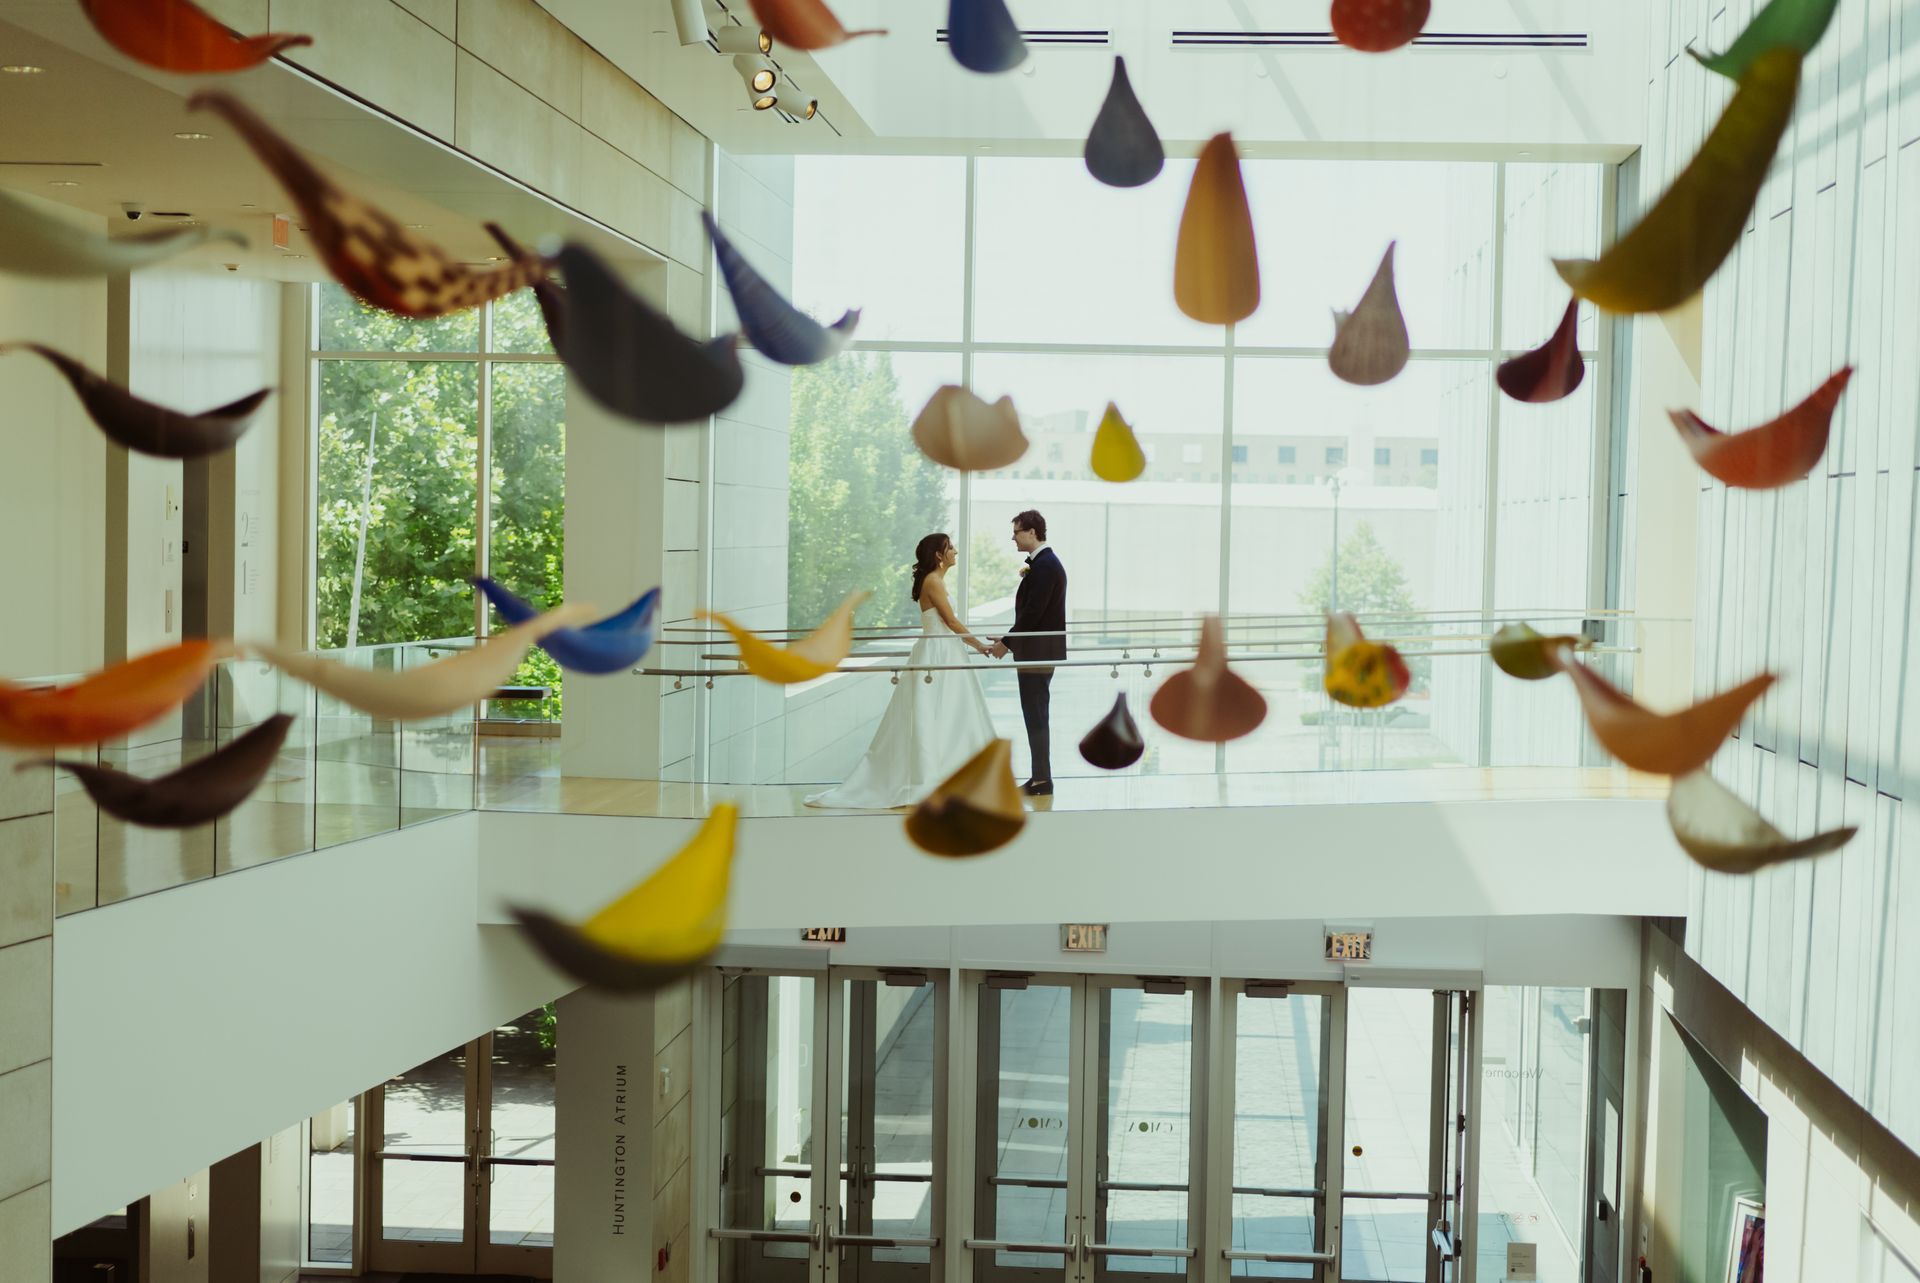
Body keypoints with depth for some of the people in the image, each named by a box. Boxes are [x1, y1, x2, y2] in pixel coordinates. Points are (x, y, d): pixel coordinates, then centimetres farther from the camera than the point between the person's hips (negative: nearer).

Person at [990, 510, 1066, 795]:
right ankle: (1041, 777, 17)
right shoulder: (1046, 562, 14)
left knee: (1036, 716, -6)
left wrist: (1006, 643, -15)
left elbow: (1033, 611, -21)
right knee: (1037, 716, 13)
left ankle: (1042, 781, -2)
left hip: (1038, 652, -10)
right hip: (1041, 650, 10)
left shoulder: (1044, 565, -17)